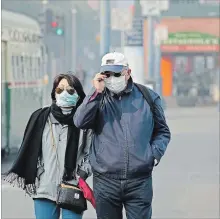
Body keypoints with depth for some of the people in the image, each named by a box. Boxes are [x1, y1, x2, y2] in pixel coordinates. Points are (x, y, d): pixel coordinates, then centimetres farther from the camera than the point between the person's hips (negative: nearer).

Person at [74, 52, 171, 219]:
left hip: (140, 182, -1)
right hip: (105, 182, 1)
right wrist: (97, 93, -15)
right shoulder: (97, 99, 7)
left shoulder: (148, 97, 7)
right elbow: (80, 122, -11)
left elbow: (162, 132, 18)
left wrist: (155, 153, 0)